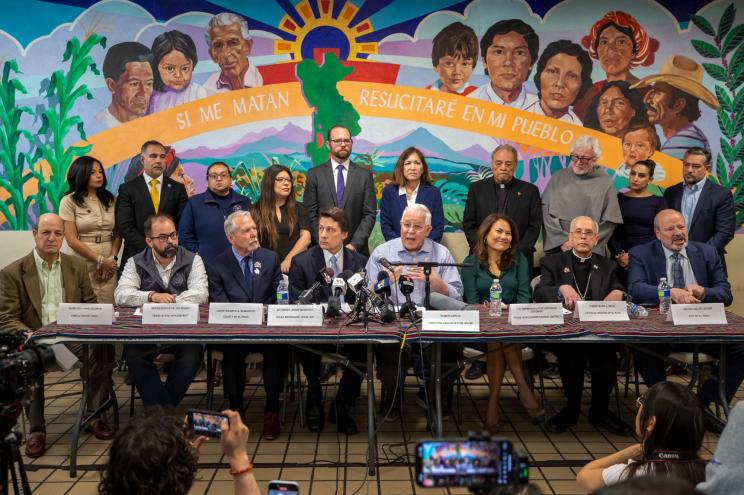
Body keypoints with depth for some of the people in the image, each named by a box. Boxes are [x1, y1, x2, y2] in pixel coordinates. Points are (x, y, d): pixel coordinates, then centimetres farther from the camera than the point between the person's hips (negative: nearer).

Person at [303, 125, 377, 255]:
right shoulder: (314, 174, 3)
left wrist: (354, 244, -12)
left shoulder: (365, 175, 4)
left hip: (356, 249, 0)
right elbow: (310, 214, 0)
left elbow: (370, 214, -1)